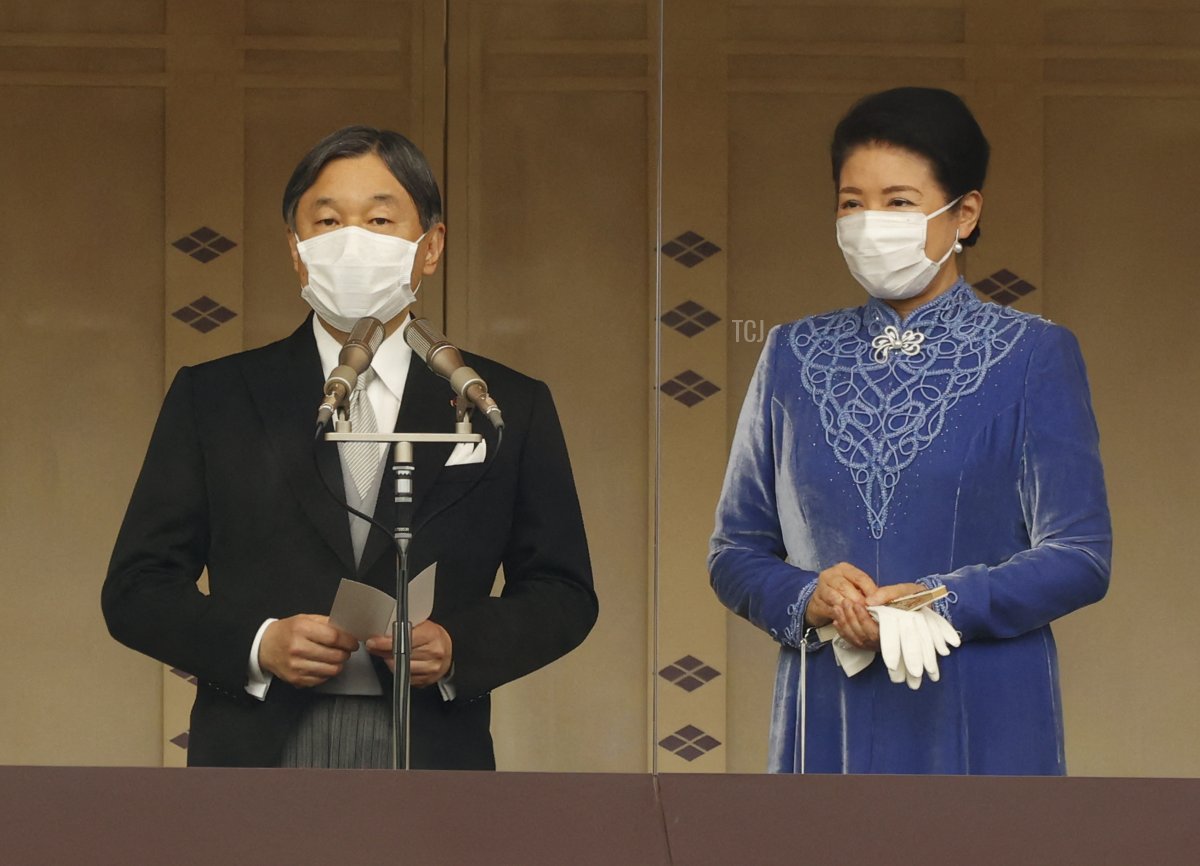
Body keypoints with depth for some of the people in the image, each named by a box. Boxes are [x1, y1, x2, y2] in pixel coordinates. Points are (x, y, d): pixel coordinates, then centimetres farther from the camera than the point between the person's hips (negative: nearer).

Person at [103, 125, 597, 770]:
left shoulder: (510, 408, 11)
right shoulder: (211, 398, 11)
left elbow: (563, 594, 12)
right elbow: (135, 589, 9)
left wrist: (458, 647, -7)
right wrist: (256, 645, -9)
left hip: (432, 759, 0)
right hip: (257, 758, 0)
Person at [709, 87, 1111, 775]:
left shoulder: (1032, 355, 1)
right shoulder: (796, 356, 11)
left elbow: (1081, 557, -4)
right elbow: (734, 551, 11)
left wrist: (937, 602, -17)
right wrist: (809, 598, -10)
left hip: (979, 727, -2)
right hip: (829, 724, 3)